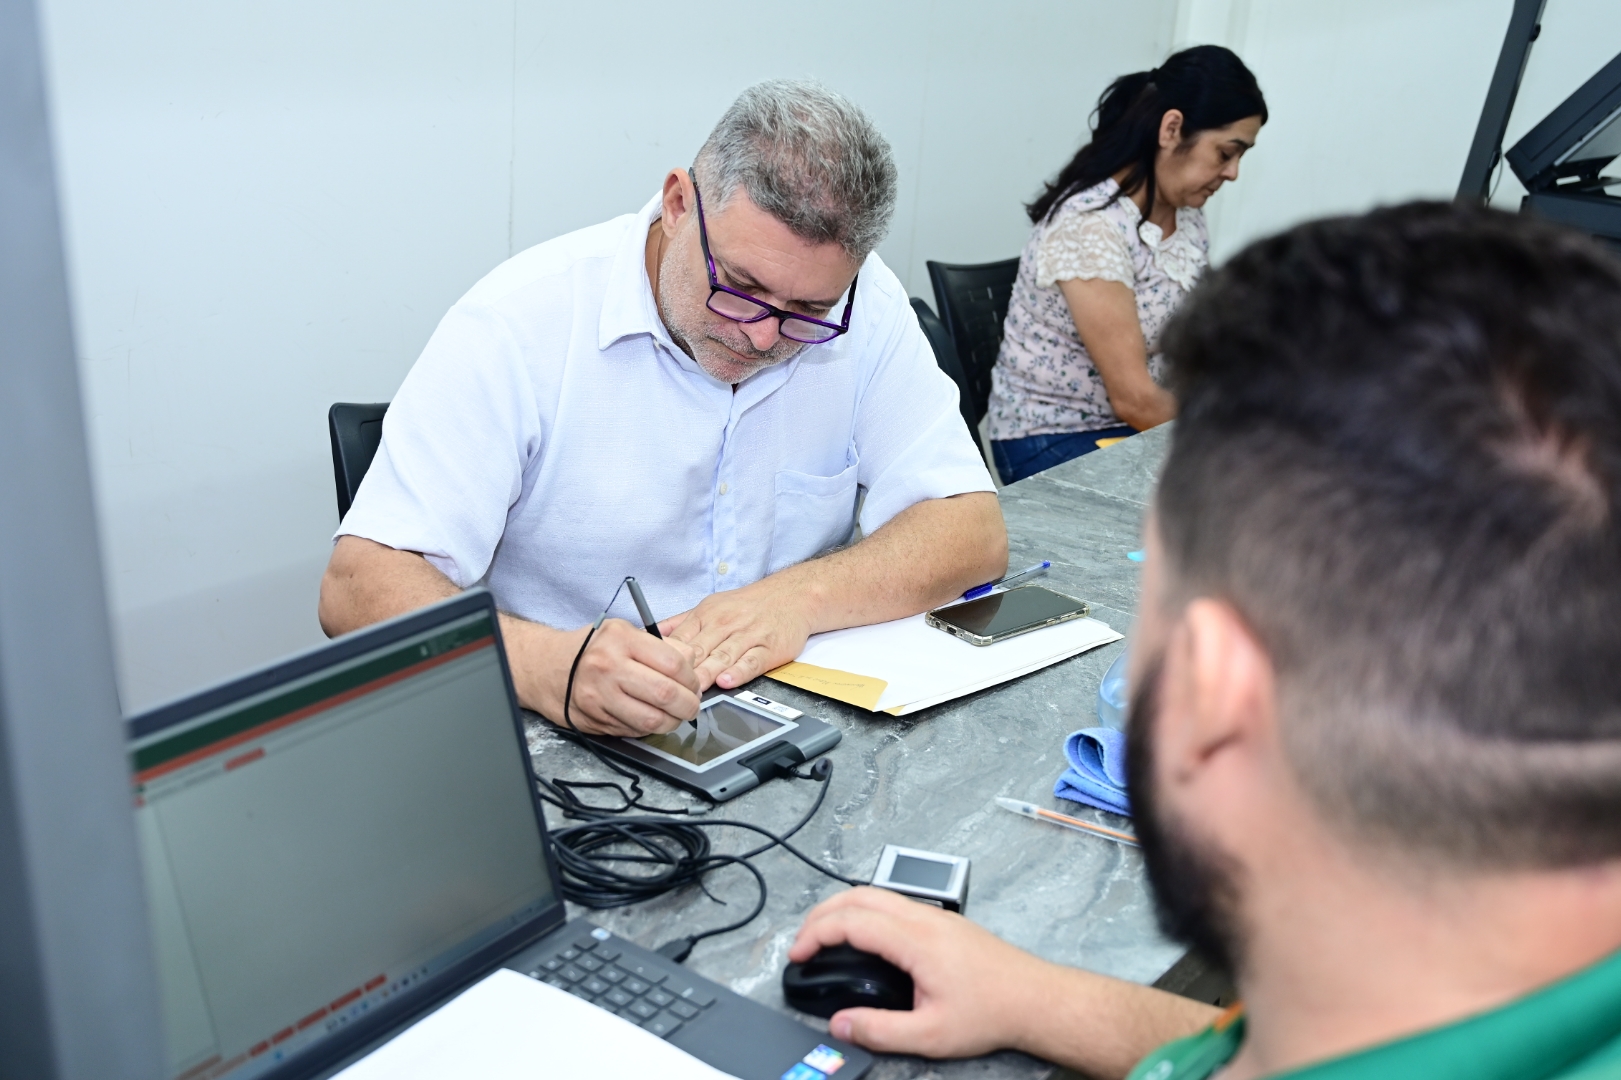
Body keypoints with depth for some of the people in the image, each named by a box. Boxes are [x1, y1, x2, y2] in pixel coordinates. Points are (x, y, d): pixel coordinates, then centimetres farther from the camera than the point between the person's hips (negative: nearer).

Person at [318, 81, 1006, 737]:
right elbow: (359, 588, -19)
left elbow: (972, 532, -5)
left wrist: (801, 596, -22)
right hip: (557, 749, -2)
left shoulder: (866, 309, -5)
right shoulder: (518, 324, -15)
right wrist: (547, 666, -37)